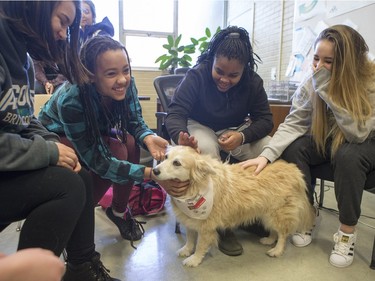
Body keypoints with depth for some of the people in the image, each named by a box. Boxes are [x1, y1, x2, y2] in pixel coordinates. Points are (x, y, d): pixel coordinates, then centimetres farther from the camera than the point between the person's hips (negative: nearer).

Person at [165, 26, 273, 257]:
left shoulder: (253, 82, -11)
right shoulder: (197, 75, -20)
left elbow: (265, 120, -10)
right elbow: (175, 112, -25)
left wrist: (242, 136, -32)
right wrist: (181, 135, -49)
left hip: (237, 131, 3)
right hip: (200, 127, -3)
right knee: (206, 149, -38)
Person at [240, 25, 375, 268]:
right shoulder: (314, 81, -16)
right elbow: (293, 124, -20)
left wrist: (327, 90, -39)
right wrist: (267, 154, -35)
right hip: (328, 140, 4)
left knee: (348, 156, -36)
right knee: (293, 148, -23)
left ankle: (348, 231, -13)